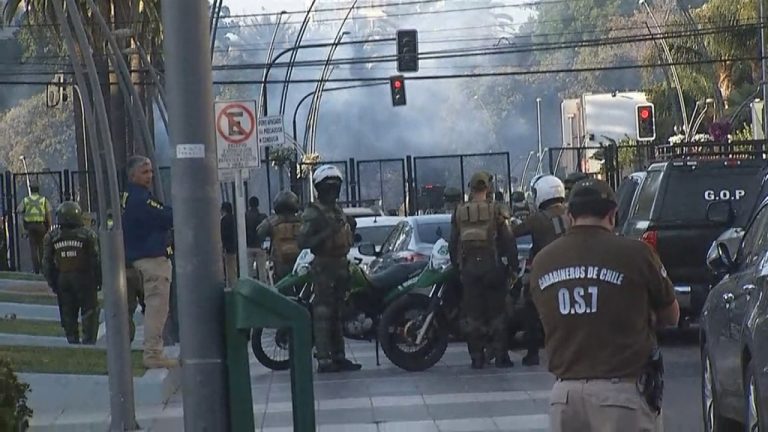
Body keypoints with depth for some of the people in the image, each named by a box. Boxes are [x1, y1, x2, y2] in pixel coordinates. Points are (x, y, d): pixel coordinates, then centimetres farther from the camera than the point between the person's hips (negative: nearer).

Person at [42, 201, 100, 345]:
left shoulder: (51, 236, 2)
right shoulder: (88, 234, -7)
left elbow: (47, 263, 4)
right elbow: (96, 260, -7)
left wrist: (52, 284, 12)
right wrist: (99, 280, 3)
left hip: (62, 280, 3)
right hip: (84, 279, -3)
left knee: (68, 316, 11)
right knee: (89, 312, 5)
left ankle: (73, 342, 11)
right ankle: (89, 341, -1)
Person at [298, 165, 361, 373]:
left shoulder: (338, 211, 18)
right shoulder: (313, 213, -10)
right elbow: (303, 241, -20)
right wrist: (326, 233, -27)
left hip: (340, 264, 9)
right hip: (323, 267, -9)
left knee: (337, 314, 13)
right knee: (323, 313, -10)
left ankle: (338, 356, 18)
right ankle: (323, 360, -11)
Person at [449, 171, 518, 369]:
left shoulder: (459, 212, 5)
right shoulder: (498, 210, -5)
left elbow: (452, 244, 9)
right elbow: (509, 241, -6)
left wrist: (456, 264, 18)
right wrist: (513, 264, 3)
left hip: (468, 267, 2)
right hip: (492, 264, -2)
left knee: (473, 315, 6)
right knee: (497, 313, 4)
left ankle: (477, 357, 6)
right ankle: (500, 356, 2)